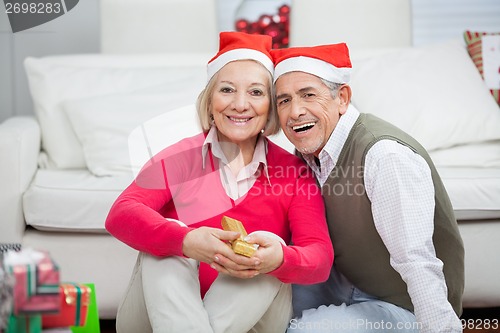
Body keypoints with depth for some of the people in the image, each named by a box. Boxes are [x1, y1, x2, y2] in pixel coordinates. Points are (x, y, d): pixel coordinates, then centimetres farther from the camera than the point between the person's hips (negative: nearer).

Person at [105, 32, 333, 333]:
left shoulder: (294, 172, 0)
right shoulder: (180, 157, -2)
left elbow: (321, 258, -12)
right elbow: (121, 214, -18)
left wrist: (279, 259, -38)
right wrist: (186, 240, -39)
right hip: (165, 306, 0)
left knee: (272, 248, -26)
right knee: (167, 236, -26)